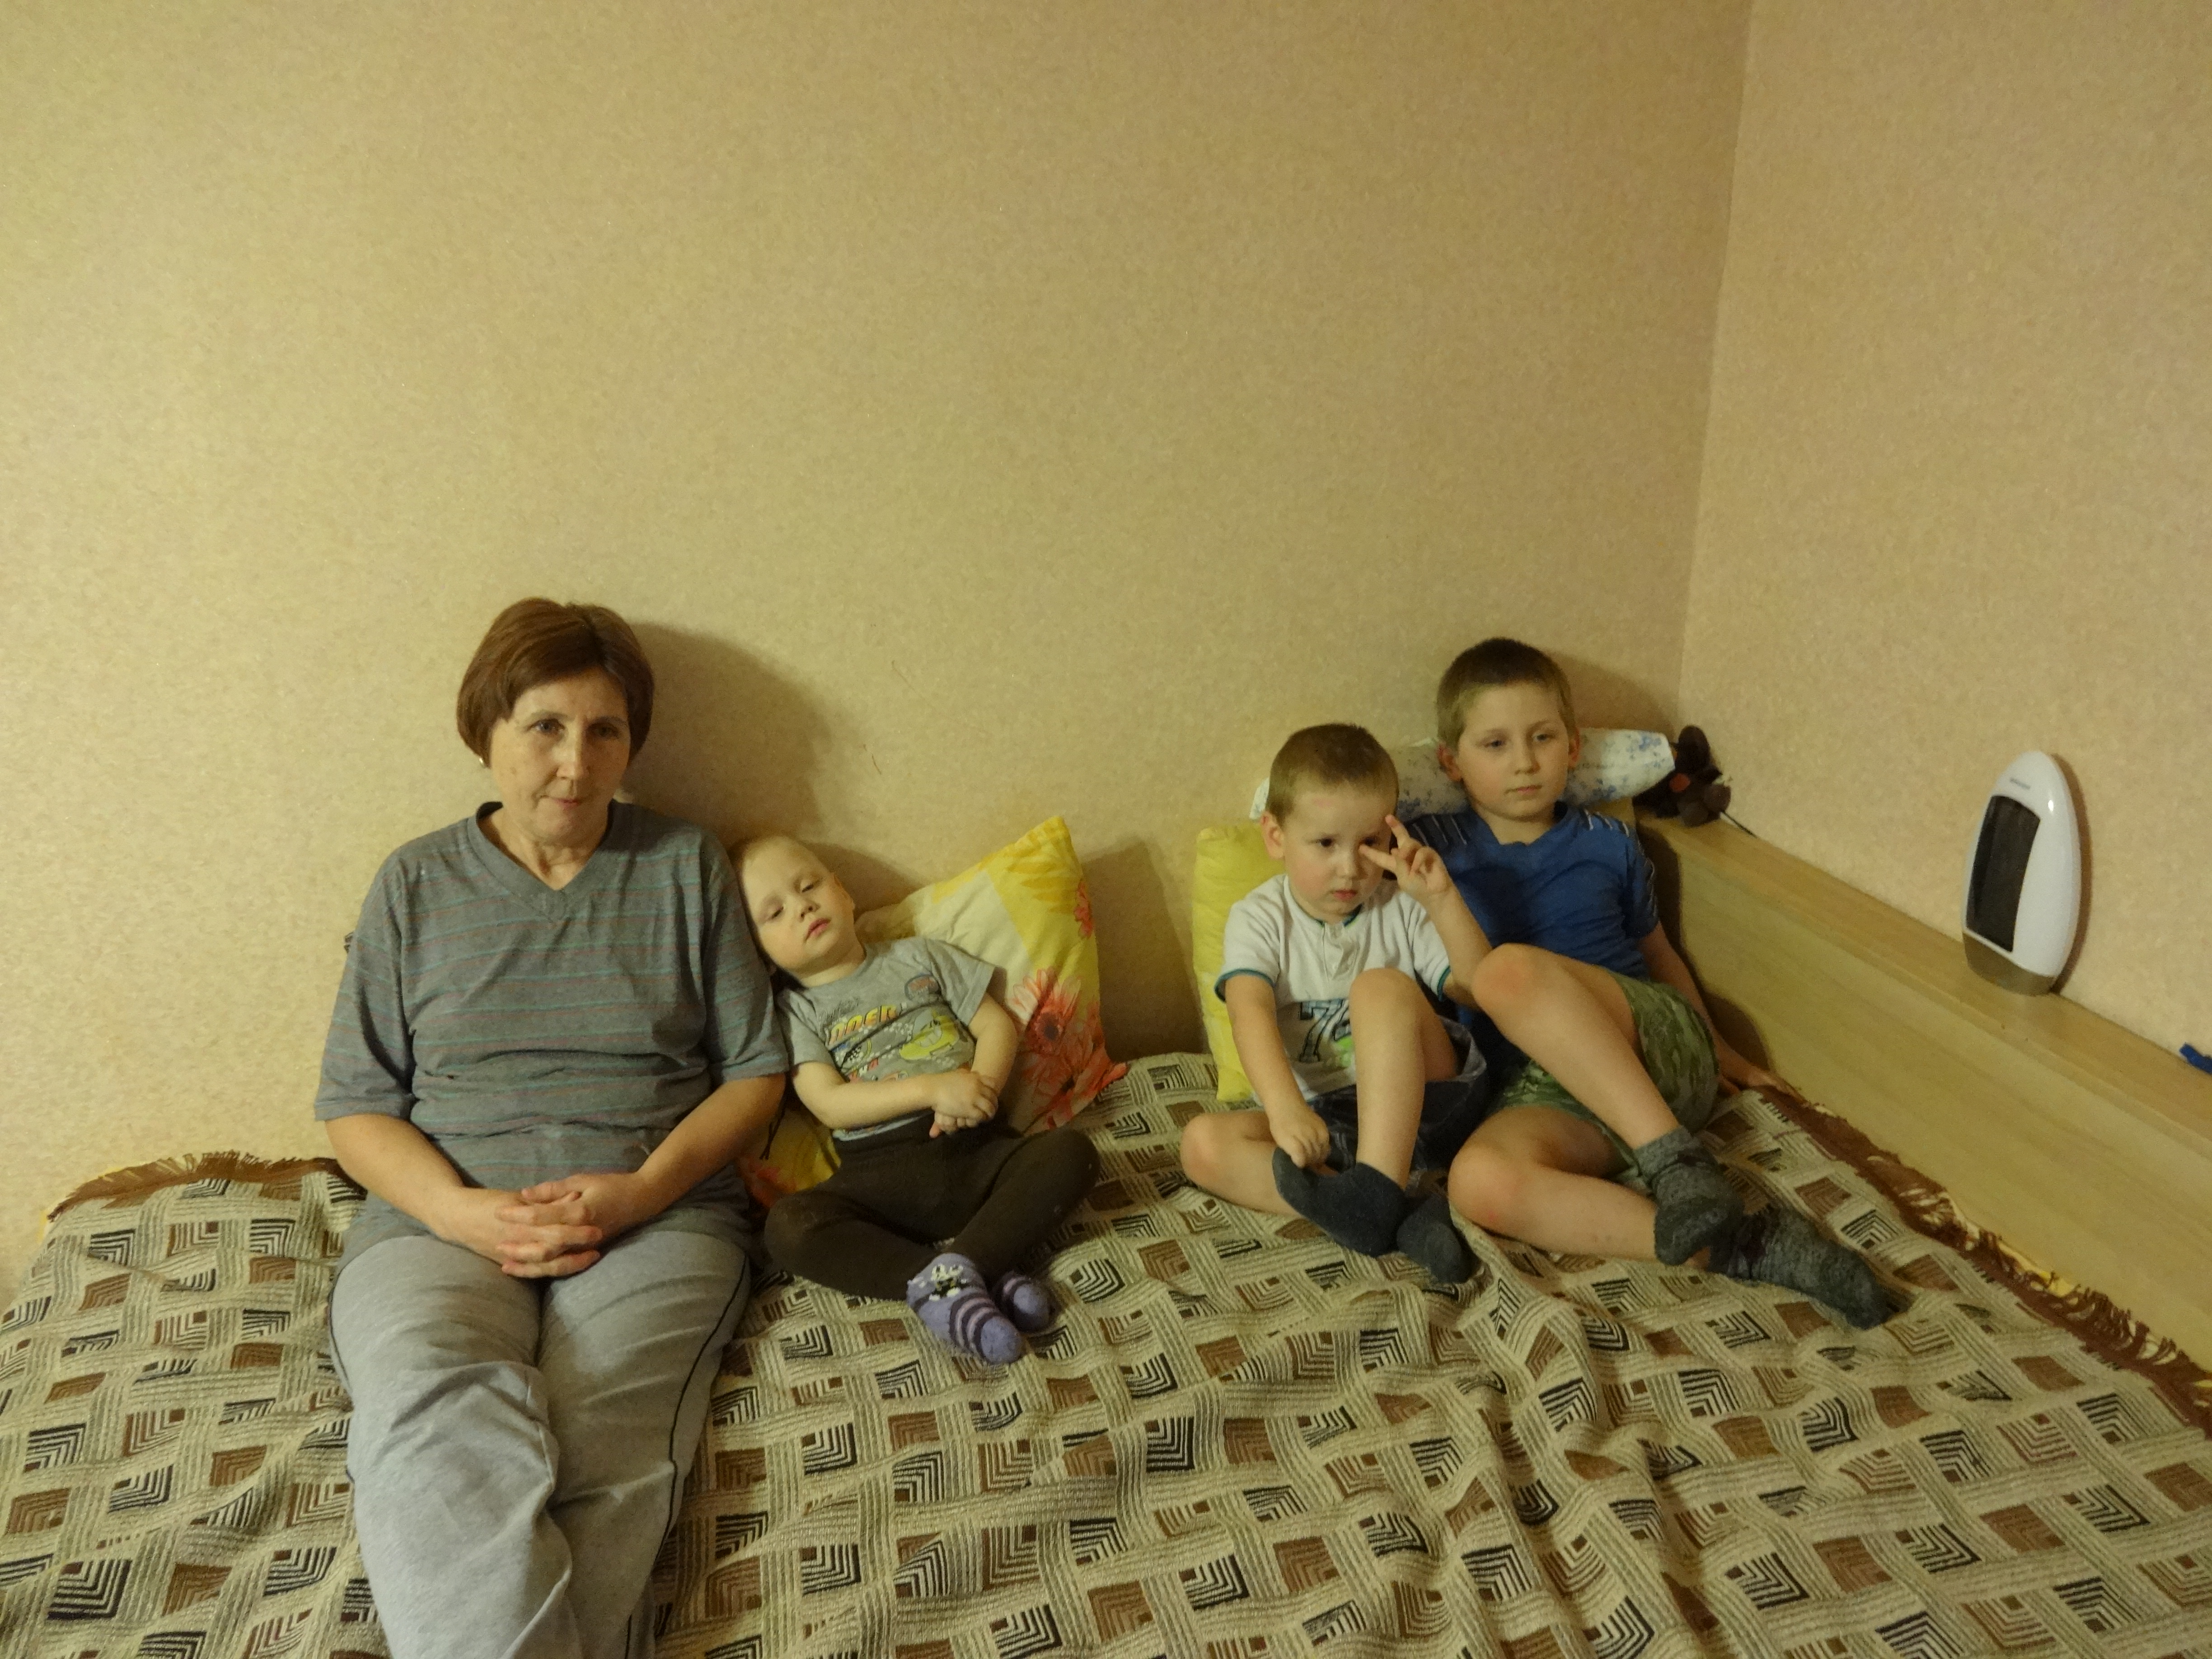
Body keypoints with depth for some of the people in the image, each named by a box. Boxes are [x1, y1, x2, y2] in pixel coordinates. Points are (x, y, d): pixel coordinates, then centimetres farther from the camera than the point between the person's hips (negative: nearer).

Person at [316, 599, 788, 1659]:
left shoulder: (686, 867, 12)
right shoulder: (416, 886, 13)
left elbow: (754, 1071, 10)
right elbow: (353, 1105, 11)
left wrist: (644, 1188, -8)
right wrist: (465, 1213, -9)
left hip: (657, 1214, 0)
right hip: (440, 1217, 0)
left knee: (597, 1451, -32)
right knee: (436, 1427, -34)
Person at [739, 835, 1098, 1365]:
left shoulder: (919, 957, 16)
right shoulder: (794, 1011, 9)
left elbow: (997, 1024, 11)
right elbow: (830, 1103, -5)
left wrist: (979, 1087, -11)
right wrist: (932, 1089, -15)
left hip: (976, 1149, 2)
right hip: (882, 1175, -2)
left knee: (1071, 1151, -24)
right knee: (788, 1227, -30)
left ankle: (963, 1264, -32)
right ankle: (969, 1275, -34)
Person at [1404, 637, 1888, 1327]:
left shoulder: (1607, 844, 15)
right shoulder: (1433, 847, 11)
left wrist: (1720, 1053, 34)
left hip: (1660, 1044, 0)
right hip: (1542, 1092, 0)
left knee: (1512, 970, -32)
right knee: (1480, 1183, -36)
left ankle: (1675, 1159, -30)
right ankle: (1734, 1245, -32)